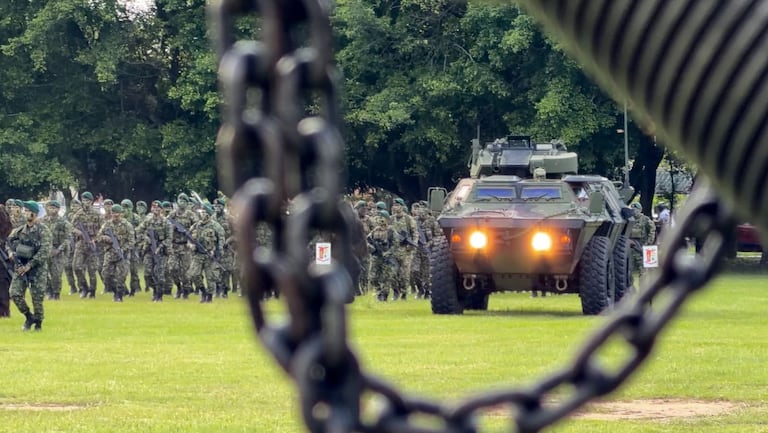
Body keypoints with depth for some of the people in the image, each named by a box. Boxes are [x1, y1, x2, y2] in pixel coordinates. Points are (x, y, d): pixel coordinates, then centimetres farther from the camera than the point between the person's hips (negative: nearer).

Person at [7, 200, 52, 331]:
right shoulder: (20, 230, 8)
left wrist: (29, 265, -18)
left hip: (37, 268, -5)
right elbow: (9, 241, 23)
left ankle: (38, 323, 15)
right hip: (20, 266, 5)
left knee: (37, 298, -2)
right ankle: (29, 317, 15)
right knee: (15, 294, -5)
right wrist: (10, 252, -1)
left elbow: (45, 252, -17)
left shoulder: (43, 231, -10)